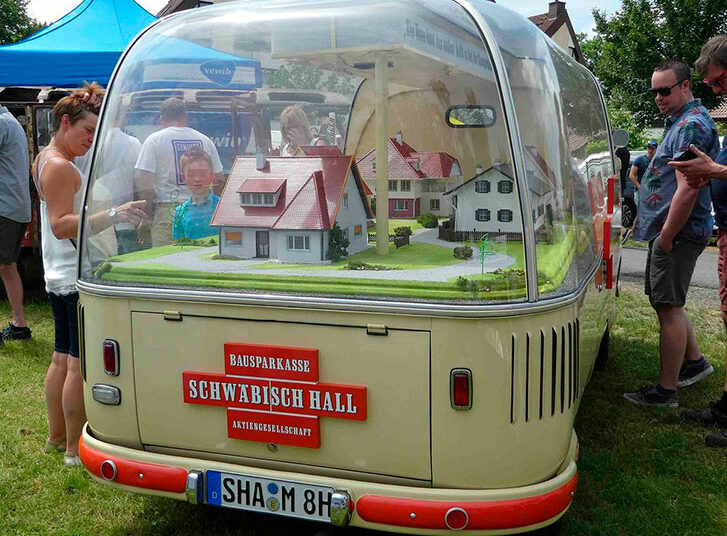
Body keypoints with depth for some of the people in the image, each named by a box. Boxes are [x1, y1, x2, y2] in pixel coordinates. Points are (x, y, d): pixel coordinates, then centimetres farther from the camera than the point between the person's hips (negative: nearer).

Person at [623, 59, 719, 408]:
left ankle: (666, 390, 3)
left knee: (669, 307, -5)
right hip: (671, 231, 11)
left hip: (677, 234, -11)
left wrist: (665, 239, -20)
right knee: (667, 302, 20)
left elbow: (687, 190, -24)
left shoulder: (691, 125, -16)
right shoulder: (683, 122, 18)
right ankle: (694, 361, 34)